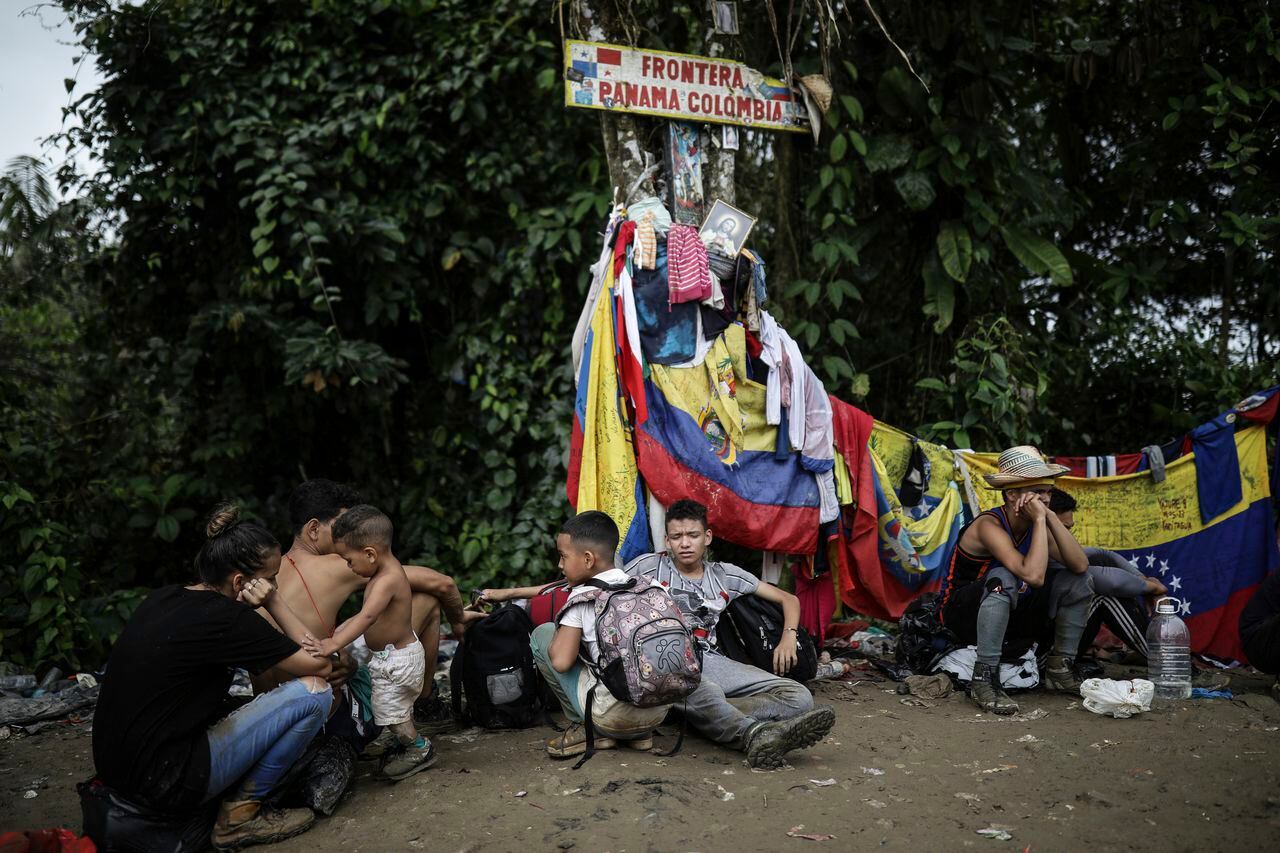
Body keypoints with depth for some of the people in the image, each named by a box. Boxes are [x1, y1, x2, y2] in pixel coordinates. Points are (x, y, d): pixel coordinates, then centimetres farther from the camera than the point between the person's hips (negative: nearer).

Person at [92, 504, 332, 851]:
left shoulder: (163, 598, 6)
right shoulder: (226, 618, -18)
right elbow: (319, 665, -11)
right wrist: (274, 602, -7)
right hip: (165, 784, -9)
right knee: (313, 692, -12)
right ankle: (240, 812, 2)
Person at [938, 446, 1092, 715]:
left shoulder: (1036, 525, -3)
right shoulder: (989, 525, -27)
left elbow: (1080, 566, -16)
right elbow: (1034, 576, -40)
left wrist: (1051, 517, -21)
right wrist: (1040, 519, -33)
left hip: (1010, 616, 8)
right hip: (964, 617, -8)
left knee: (1077, 581, -3)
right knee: (1002, 579, -38)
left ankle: (1060, 669, 7)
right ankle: (984, 679, -31)